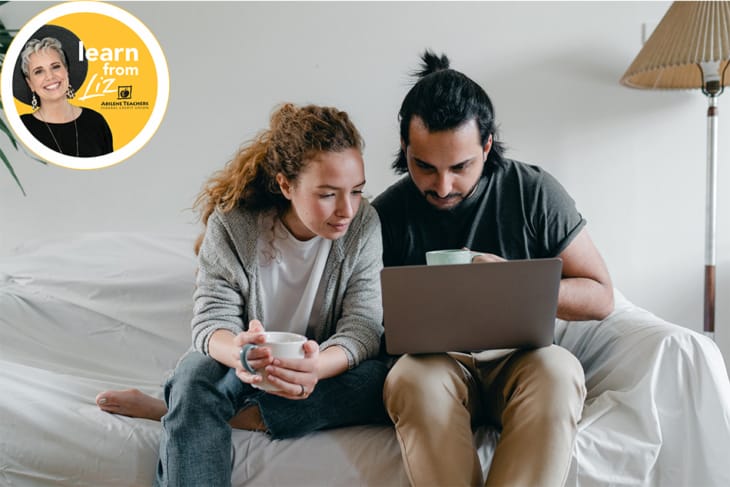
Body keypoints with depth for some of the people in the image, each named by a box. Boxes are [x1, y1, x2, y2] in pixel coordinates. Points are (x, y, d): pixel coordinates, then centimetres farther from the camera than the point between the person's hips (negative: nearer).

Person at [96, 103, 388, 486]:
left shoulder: (363, 225, -15)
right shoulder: (232, 225, -17)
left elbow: (362, 328, -20)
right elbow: (213, 319, -18)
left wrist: (317, 367, -44)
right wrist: (237, 351, -45)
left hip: (326, 367, 2)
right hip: (249, 365, -2)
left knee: (382, 381, -32)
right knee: (196, 375, -36)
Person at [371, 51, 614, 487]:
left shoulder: (535, 192, -3)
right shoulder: (387, 214, -1)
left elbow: (601, 297, 1)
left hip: (519, 360, 1)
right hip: (433, 363, 0)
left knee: (559, 369, -34)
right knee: (413, 378, -35)